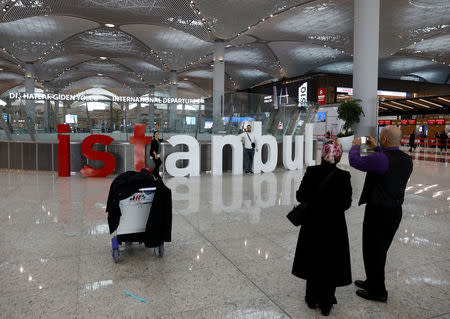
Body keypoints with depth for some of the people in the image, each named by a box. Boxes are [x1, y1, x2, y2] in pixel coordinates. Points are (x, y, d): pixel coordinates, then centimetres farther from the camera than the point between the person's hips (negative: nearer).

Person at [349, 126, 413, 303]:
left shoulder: (381, 159, -24)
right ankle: (372, 282, 39)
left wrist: (356, 146, 5)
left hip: (378, 212, -8)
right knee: (380, 250, 22)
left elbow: (355, 161, -14)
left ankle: (378, 291, 19)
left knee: (372, 251, 7)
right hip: (396, 210, 8)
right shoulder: (407, 160, 1)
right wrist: (376, 148, 20)